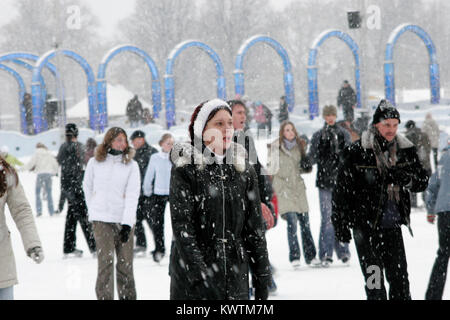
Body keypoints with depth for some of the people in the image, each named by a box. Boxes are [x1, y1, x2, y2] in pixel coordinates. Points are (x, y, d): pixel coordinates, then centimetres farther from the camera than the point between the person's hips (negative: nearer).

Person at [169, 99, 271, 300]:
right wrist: (199, 275, -19)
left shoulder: (244, 171, 10)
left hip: (236, 278, 4)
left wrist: (262, 279, 7)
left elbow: (255, 227, 12)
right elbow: (181, 227, -9)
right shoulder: (185, 170, -2)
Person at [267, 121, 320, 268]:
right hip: (283, 188, -4)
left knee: (305, 222, 4)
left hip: (298, 187, 4)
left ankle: (310, 256, 10)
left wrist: (306, 167, 2)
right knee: (292, 222, -12)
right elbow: (271, 168, 5)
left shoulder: (300, 146, 12)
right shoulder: (275, 147, 0)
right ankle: (294, 257, -7)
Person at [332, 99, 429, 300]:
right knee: (374, 280, -4)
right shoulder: (357, 152, -9)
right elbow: (342, 189, -5)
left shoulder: (405, 150, 4)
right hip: (366, 225, -4)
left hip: (393, 226, 4)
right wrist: (340, 224, -5)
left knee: (399, 277, 6)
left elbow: (422, 182, 8)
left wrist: (406, 179, -15)